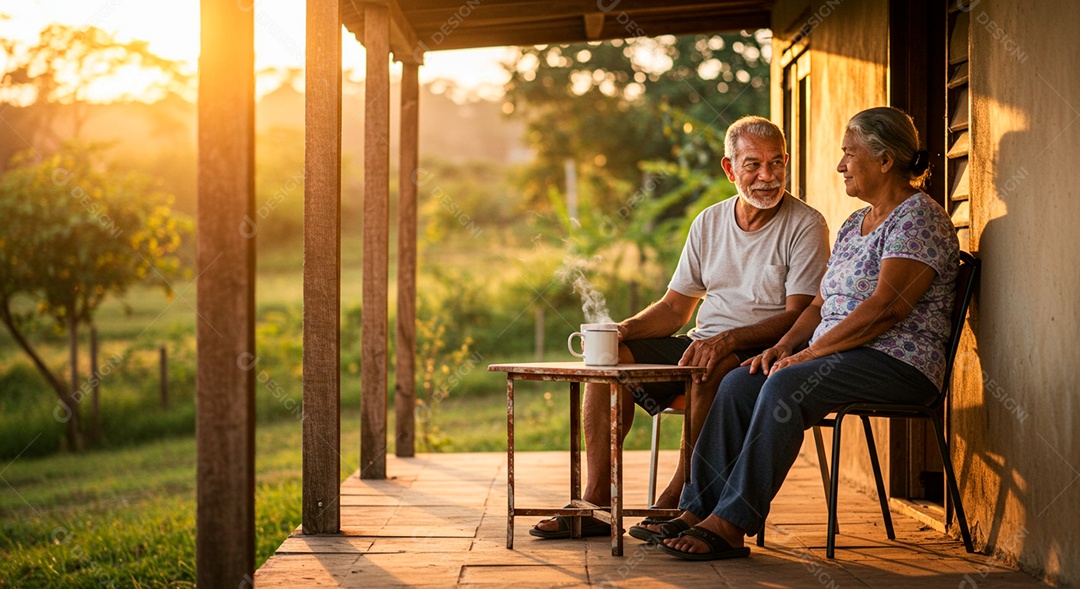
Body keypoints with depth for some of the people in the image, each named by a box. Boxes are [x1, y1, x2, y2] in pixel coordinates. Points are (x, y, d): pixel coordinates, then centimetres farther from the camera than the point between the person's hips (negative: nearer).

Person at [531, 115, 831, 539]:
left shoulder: (805, 226, -6)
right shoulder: (709, 223, 11)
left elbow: (798, 316, -14)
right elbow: (675, 308, 13)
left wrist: (727, 339, -28)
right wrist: (622, 329, -7)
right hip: (703, 345, 6)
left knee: (713, 367, -38)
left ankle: (676, 500, -27)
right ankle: (597, 502, -15)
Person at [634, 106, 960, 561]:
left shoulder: (919, 218, -8)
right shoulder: (854, 224, 21)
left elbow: (886, 307, -20)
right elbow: (821, 304, 19)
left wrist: (811, 352, -19)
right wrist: (784, 345, 0)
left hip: (899, 363, -9)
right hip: (839, 356, 9)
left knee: (785, 385, -31)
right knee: (739, 383, -12)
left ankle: (731, 525, -30)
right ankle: (698, 510, -16)